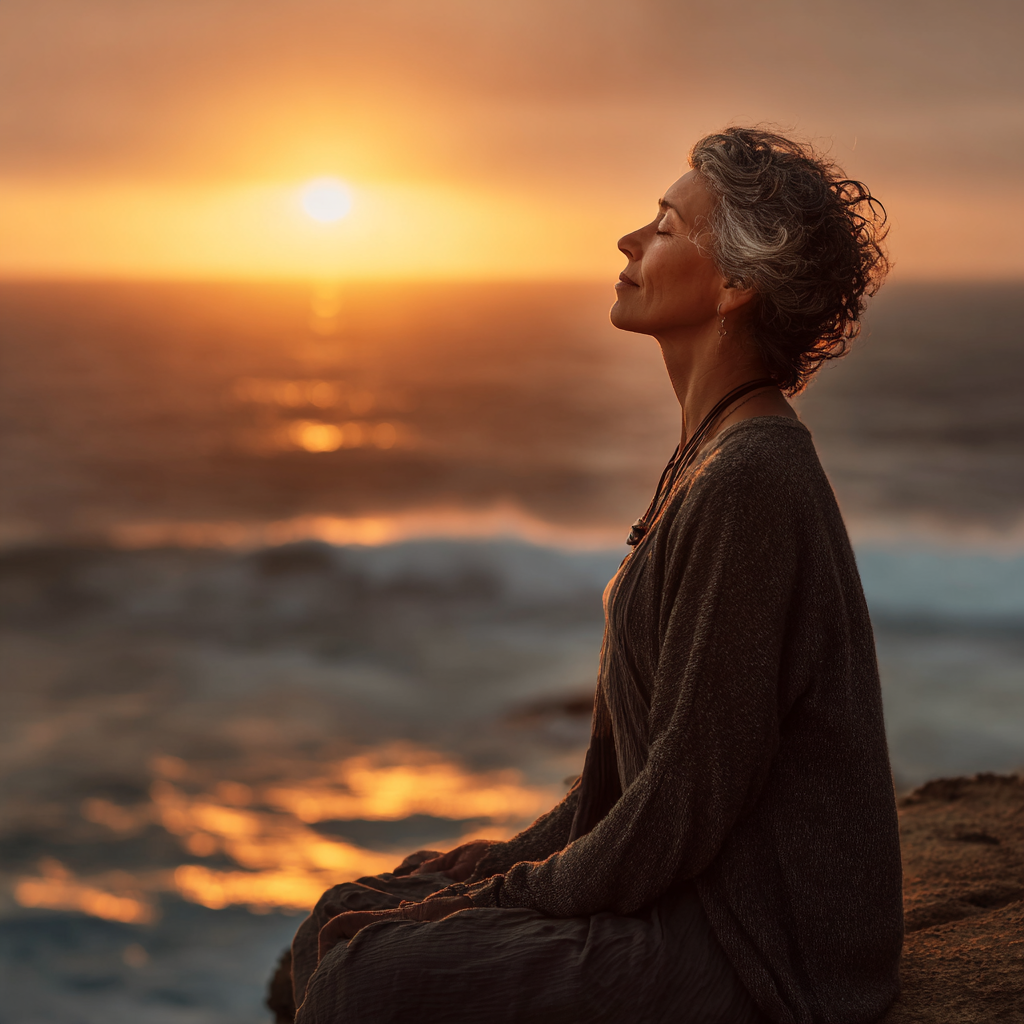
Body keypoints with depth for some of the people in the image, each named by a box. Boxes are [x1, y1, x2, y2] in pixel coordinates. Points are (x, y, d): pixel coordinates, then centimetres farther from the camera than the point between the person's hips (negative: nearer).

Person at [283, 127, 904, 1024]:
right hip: (700, 901, 9)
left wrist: (520, 892, -8)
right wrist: (503, 866, 11)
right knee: (346, 925, 7)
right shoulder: (709, 458, 10)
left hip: (760, 952, -9)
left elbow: (693, 794, -21)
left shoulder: (751, 484, -22)